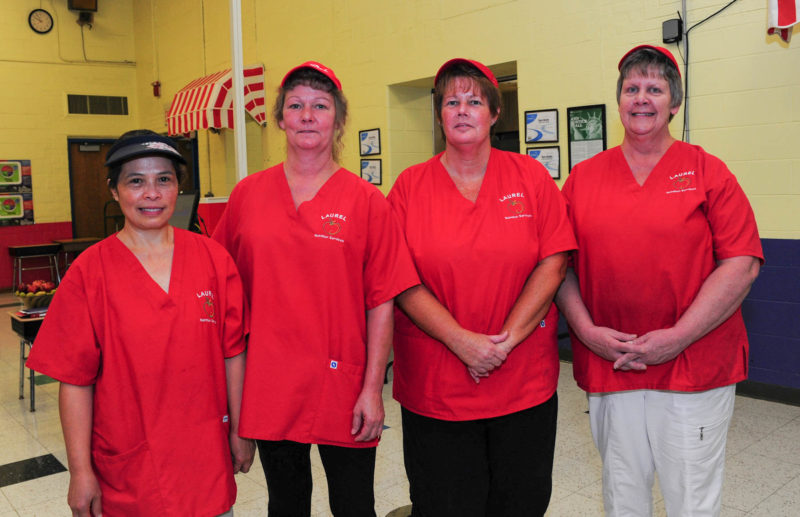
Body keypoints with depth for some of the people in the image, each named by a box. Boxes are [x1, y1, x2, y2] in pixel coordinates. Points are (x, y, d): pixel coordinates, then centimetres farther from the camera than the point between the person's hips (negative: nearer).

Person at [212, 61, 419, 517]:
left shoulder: (367, 201, -5)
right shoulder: (248, 195, 3)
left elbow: (382, 303, -6)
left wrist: (373, 389, -9)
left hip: (343, 387, -2)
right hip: (270, 386, 2)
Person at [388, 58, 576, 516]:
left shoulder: (530, 176, 3)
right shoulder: (410, 186, 1)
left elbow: (553, 263, -3)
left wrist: (507, 340, -13)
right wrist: (464, 342, -16)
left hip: (525, 386, 1)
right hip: (435, 388, -1)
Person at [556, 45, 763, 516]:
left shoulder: (708, 172, 0)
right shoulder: (583, 178, 7)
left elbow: (743, 264, -8)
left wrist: (679, 337, -15)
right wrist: (587, 330, -9)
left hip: (695, 368, -2)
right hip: (606, 368, 2)